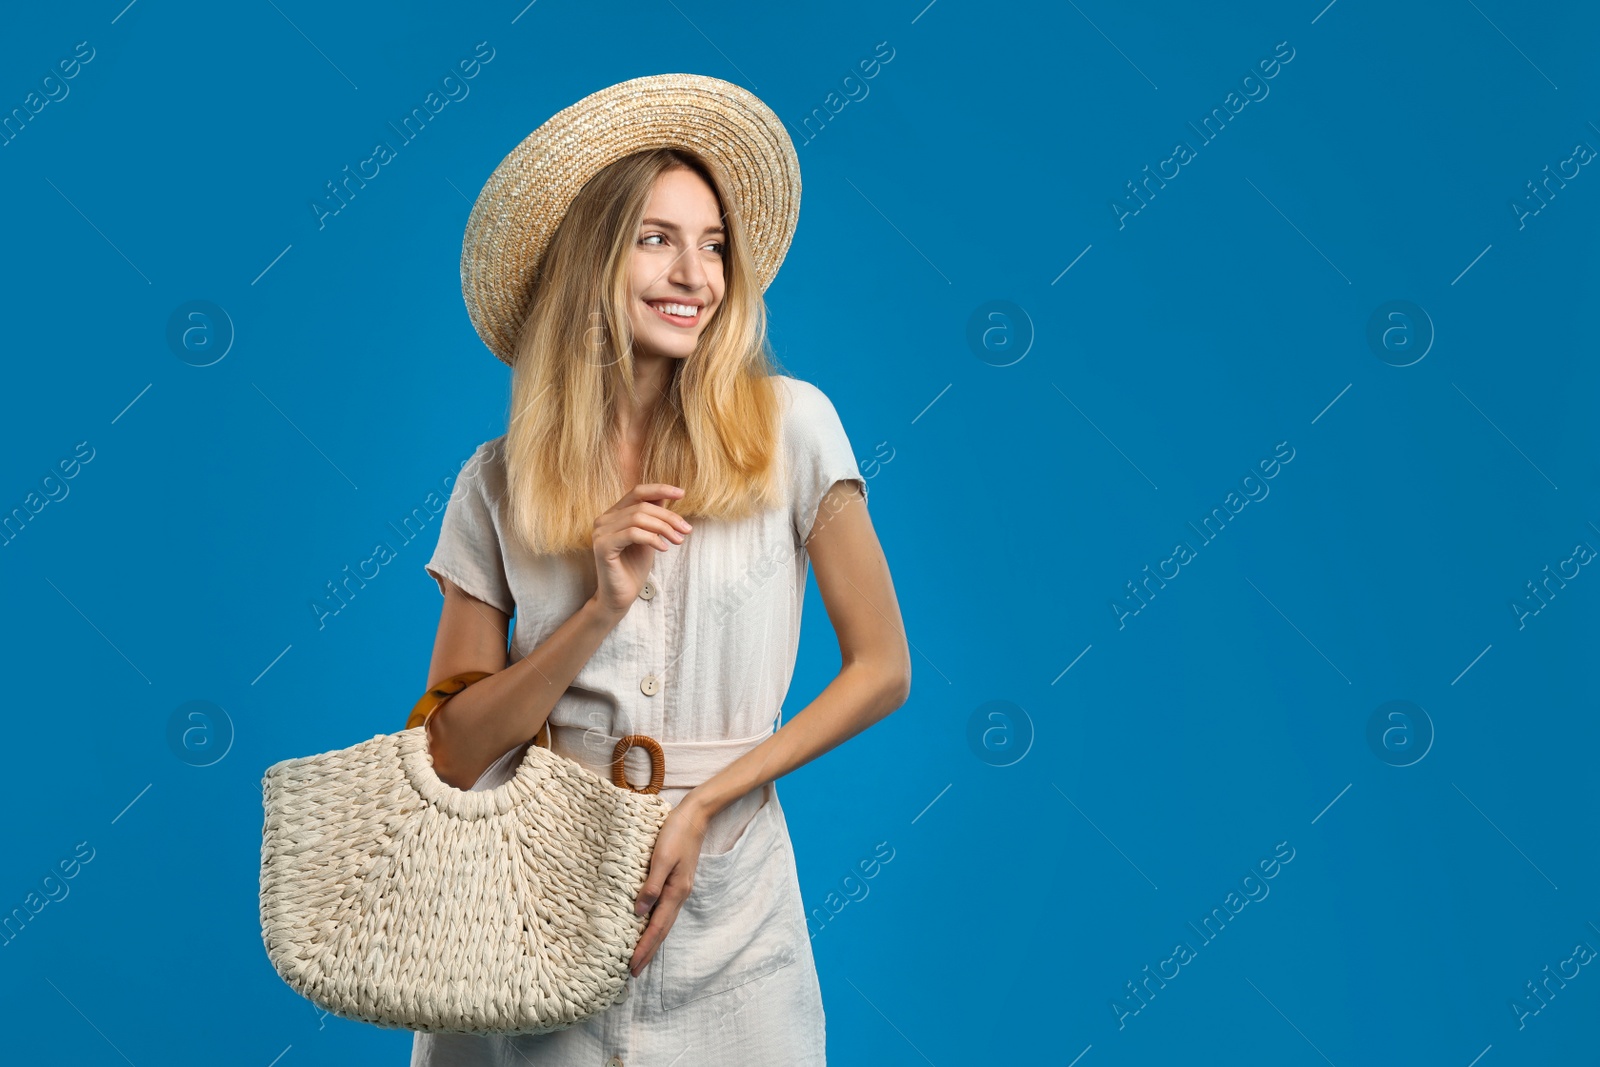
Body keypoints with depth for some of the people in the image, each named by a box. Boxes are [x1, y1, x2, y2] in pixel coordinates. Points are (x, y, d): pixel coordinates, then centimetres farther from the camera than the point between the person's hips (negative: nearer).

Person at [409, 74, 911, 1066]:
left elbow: (883, 671, -4)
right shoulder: (497, 484, -2)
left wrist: (706, 799, -12)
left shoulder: (788, 426, -7)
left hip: (725, 905, -1)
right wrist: (600, 610, -17)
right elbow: (454, 754, -4)